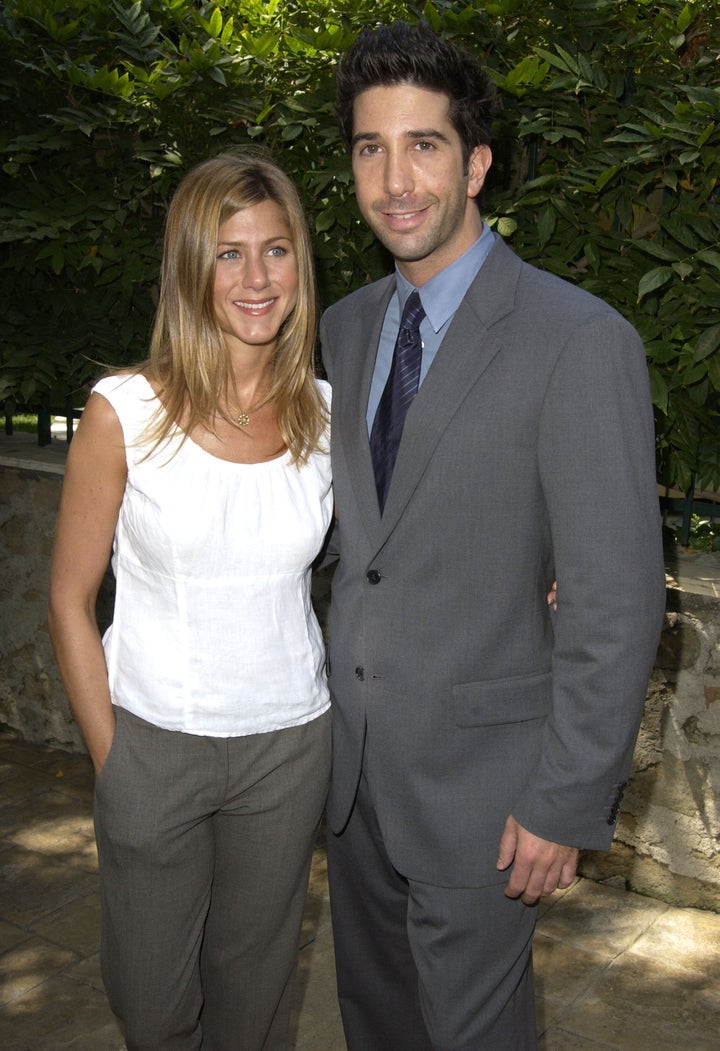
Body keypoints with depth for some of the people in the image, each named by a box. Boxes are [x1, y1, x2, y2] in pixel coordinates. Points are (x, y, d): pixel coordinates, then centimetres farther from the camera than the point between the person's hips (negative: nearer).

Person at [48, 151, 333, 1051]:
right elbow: (70, 602, -4)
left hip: (289, 742, 2)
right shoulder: (125, 412, -12)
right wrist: (110, 762, -4)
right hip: (154, 740, -2)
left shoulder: (328, 416, -3)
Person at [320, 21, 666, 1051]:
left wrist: (566, 806, -16)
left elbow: (617, 602, -18)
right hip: (354, 766, 6)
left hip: (479, 780, -6)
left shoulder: (582, 341, -18)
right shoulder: (347, 325, 5)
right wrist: (335, 717, 10)